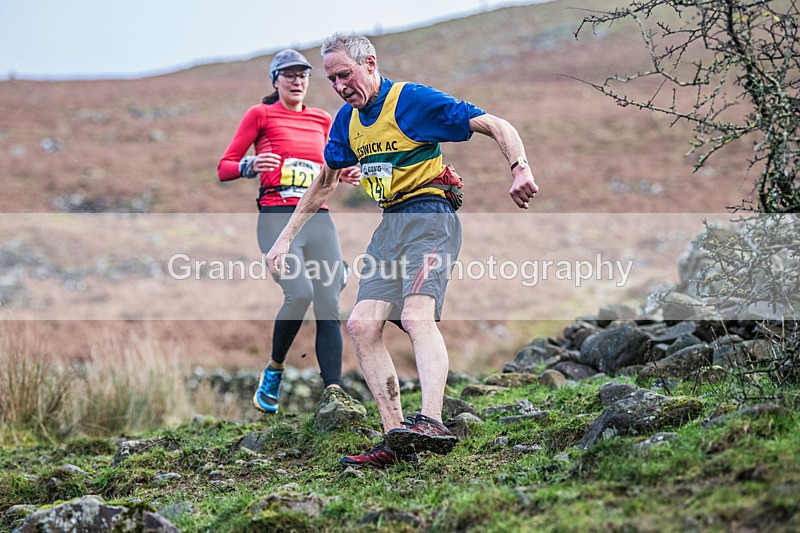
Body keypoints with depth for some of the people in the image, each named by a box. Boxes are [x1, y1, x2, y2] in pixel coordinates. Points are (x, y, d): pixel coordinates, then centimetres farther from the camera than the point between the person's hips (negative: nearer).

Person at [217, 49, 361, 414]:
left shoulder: (322, 120, 20)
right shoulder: (260, 114, 7)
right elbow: (224, 168, 6)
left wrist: (343, 176, 11)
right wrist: (250, 166, -15)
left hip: (319, 218, 5)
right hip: (278, 216, -5)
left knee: (329, 307, -9)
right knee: (300, 293, -25)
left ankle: (332, 395, -13)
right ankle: (274, 370, -2)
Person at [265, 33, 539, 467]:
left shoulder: (414, 100, -7)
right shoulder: (347, 120, 15)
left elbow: (497, 127, -10)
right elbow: (324, 183, 29)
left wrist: (520, 170, -27)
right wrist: (285, 238, 25)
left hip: (430, 216, -8)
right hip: (389, 226, 8)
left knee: (416, 316, -28)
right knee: (362, 324, -7)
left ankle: (431, 423, -42)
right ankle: (396, 438, -7)